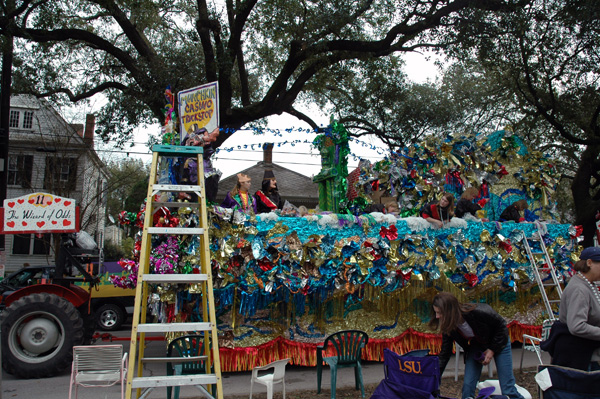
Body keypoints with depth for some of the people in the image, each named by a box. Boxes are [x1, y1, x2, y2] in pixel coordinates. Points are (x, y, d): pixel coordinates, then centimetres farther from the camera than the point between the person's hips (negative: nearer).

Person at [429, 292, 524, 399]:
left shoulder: (478, 312, -36)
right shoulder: (448, 326, -21)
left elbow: (501, 325, -18)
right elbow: (445, 354, -11)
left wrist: (492, 350, -17)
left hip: (498, 342, -4)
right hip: (476, 346, 4)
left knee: (507, 389, -6)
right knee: (467, 386, -8)